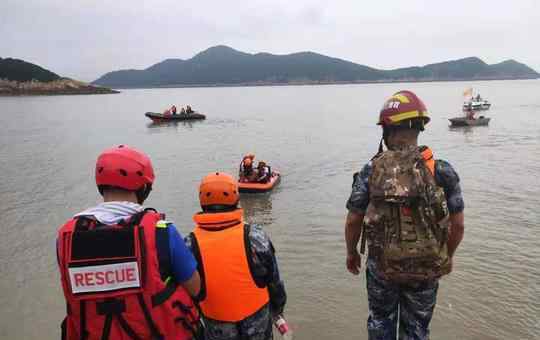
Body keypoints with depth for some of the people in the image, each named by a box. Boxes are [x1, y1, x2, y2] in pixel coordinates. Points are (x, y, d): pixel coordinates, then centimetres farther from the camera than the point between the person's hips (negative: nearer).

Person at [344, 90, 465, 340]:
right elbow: (457, 225, -5)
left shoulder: (371, 172, -14)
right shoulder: (442, 171, -13)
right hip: (425, 268, 1)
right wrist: (448, 255, 13)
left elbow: (353, 221, -9)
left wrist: (351, 253, 9)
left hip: (381, 265, 0)